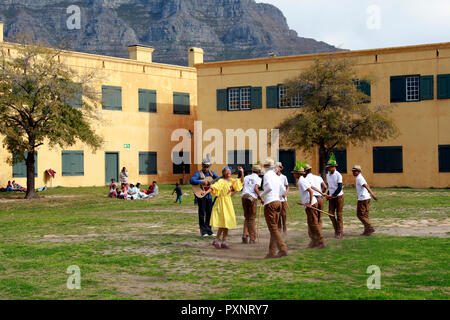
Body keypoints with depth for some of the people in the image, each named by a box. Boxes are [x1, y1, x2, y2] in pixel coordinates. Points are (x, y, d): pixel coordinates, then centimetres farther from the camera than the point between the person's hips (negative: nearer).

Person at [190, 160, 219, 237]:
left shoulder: (211, 173, 10)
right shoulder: (199, 174, -8)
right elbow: (192, 180, -23)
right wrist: (202, 182, -30)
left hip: (209, 195, 5)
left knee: (209, 213, 7)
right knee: (202, 213, -1)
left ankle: (209, 230, 15)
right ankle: (203, 231, 4)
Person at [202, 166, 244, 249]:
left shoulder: (232, 180, 12)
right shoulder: (221, 181, -8)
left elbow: (241, 181, 18)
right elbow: (213, 187, -20)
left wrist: (242, 172, 6)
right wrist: (206, 192, -36)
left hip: (228, 203, 7)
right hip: (222, 202, -7)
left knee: (227, 223, 5)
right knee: (223, 222, -13)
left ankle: (224, 242, 10)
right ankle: (216, 240, -6)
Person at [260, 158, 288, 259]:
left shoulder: (267, 175, -6)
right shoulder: (277, 177, 15)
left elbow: (270, 187, -22)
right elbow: (281, 189, 19)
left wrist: (261, 195, -6)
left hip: (270, 203, -8)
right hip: (278, 202, 8)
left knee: (273, 228, -7)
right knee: (274, 228, 9)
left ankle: (283, 249, -14)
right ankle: (272, 252, 9)